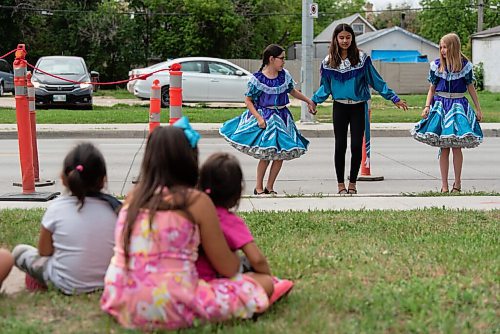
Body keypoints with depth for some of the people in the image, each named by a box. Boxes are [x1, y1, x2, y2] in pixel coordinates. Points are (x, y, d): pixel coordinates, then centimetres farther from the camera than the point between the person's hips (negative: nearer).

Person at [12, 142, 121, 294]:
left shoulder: (57, 208, -15)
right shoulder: (114, 207, -10)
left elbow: (44, 252, -5)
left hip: (67, 285, -3)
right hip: (106, 281, 3)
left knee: (19, 251, 16)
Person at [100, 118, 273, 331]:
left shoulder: (134, 196, 7)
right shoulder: (197, 201, -7)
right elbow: (228, 269, 2)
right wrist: (237, 259, 25)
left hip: (122, 305, 5)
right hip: (169, 309, -5)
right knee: (264, 283, 6)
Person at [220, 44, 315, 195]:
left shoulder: (285, 75, 4)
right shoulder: (257, 78, -11)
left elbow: (292, 91, 22)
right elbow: (248, 100, -7)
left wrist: (308, 101, 25)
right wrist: (258, 118, -17)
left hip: (282, 118, 6)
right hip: (264, 118, -5)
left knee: (281, 154, 2)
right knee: (266, 154, -8)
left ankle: (269, 187, 15)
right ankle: (258, 188, 9)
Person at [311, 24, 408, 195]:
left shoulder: (362, 58, -3)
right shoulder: (328, 61, 2)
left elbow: (376, 81, 2)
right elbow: (325, 87, 14)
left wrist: (394, 98, 1)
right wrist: (314, 101, 6)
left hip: (358, 107, -1)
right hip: (340, 107, 1)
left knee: (356, 146, -1)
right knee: (340, 146, 2)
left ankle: (352, 183, 14)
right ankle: (341, 184, 13)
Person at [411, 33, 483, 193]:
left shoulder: (465, 65, 0)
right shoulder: (436, 65, 3)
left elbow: (471, 88, 9)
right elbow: (432, 89, 10)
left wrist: (478, 109, 11)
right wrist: (427, 106, -4)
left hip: (458, 106, -1)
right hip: (440, 105, 1)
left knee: (456, 146, -4)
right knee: (443, 148, 0)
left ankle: (457, 183, 10)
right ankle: (444, 185, 6)